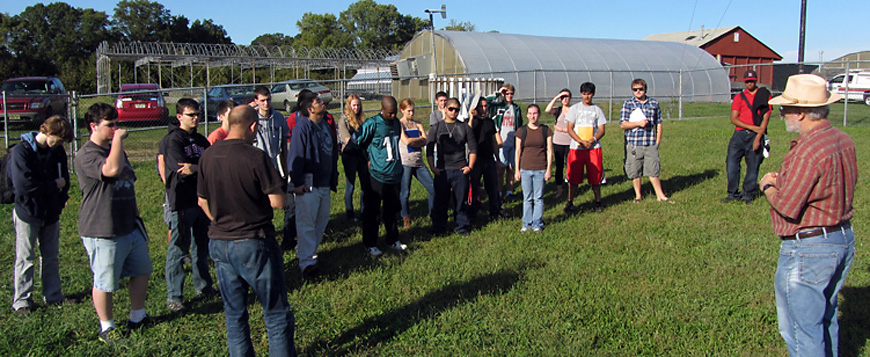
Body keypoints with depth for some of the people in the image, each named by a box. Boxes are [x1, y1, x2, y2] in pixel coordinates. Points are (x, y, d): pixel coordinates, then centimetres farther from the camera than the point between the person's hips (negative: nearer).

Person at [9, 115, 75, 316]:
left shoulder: (57, 151, 2)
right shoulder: (21, 151, -16)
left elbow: (64, 179, 7)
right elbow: (24, 185, -25)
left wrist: (60, 201, -7)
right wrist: (54, 185, -15)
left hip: (51, 214, 6)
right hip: (28, 214, -5)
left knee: (51, 258, 14)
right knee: (25, 260, 5)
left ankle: (53, 295, 25)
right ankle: (21, 301, 16)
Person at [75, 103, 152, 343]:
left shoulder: (115, 149, 15)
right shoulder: (87, 155, -16)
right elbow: (112, 169, -36)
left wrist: (134, 211, 28)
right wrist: (118, 138, -25)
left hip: (130, 226, 9)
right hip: (103, 232, -9)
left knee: (142, 270, 18)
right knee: (105, 283, 2)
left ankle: (137, 317, 34)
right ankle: (106, 327, 20)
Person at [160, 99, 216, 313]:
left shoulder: (201, 140, 15)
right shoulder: (172, 141, -7)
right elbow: (182, 171, -18)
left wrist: (194, 168, -14)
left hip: (201, 199, 7)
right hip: (182, 202, -7)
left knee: (201, 246, 15)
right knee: (178, 249, -3)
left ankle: (203, 287, 28)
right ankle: (173, 297, 4)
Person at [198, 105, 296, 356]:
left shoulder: (208, 156, 2)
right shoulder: (255, 157, -17)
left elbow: (203, 201, 11)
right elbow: (278, 202, -17)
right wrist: (277, 183, 3)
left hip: (218, 242, 6)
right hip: (253, 243, -6)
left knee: (234, 314, 17)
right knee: (276, 314, 6)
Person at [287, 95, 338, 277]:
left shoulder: (325, 125, 12)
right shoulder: (302, 127, -14)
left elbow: (333, 152, 19)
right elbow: (295, 156, -17)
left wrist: (333, 178, 18)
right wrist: (297, 182, -20)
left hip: (325, 183, 9)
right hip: (308, 185, -9)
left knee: (322, 219, 16)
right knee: (306, 223, -5)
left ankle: (305, 251, 31)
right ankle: (306, 262, 0)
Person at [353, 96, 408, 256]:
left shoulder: (396, 123, 11)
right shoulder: (372, 123, -12)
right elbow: (356, 142, -8)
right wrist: (369, 159, -2)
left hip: (394, 175, 6)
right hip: (376, 176, -6)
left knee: (392, 210, 15)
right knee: (372, 211, 3)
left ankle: (393, 240, 28)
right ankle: (370, 244, 13)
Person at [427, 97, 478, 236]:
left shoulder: (464, 127, 9)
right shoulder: (436, 128, 8)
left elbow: (473, 148, 11)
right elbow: (429, 150, 7)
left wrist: (470, 166, 2)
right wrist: (433, 168, -2)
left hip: (461, 171, 0)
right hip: (442, 171, 0)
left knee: (461, 200, 3)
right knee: (440, 201, 3)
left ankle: (462, 227, 18)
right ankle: (438, 228, 16)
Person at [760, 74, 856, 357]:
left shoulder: (809, 150, -25)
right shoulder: (844, 140, 5)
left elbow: (787, 207, -23)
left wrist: (767, 186, -3)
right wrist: (783, 180, 9)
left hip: (808, 249, -10)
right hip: (844, 240, 10)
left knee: (801, 329, 3)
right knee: (825, 318, 25)